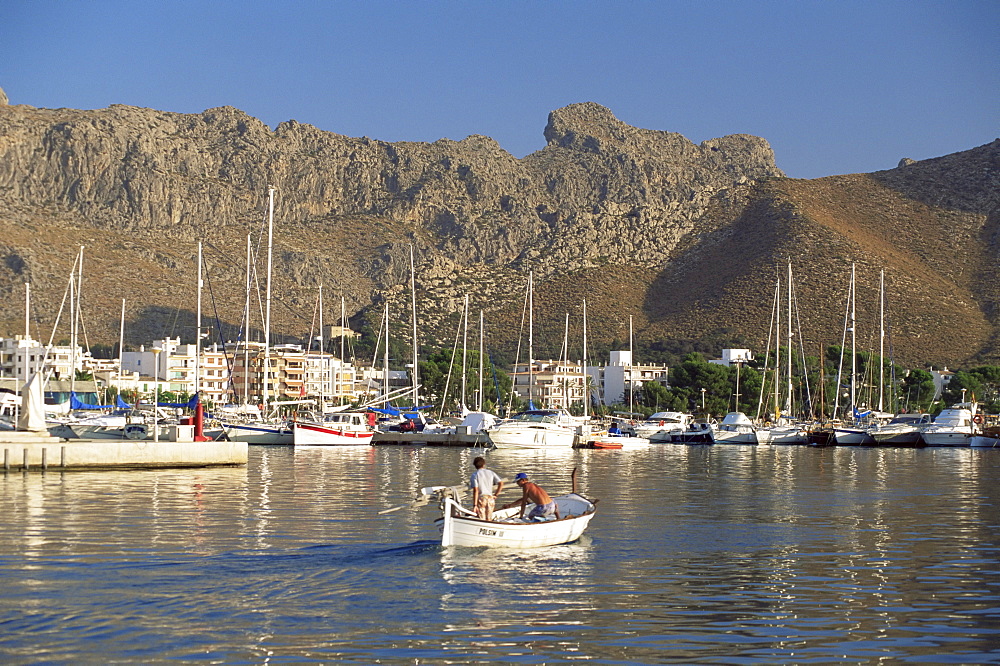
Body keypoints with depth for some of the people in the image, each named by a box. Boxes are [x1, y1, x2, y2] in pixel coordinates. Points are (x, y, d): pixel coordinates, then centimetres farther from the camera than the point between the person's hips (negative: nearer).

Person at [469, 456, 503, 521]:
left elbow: (475, 490, -12)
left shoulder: (474, 475, -4)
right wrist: (495, 495, 7)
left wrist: (474, 505, -14)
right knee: (489, 521, 12)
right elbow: (501, 483, -1)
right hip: (490, 498, 4)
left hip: (481, 499, -4)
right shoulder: (491, 473, 7)